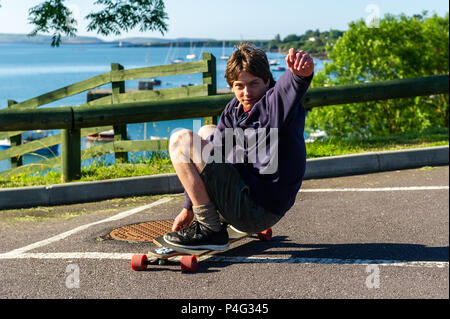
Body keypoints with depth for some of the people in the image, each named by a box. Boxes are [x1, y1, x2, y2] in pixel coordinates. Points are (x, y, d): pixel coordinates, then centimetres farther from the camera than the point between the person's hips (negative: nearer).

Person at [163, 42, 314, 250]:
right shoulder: (234, 110, 7)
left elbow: (288, 88, -44)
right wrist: (188, 208, 14)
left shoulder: (274, 103, -18)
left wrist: (301, 74, -69)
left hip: (258, 213, -9)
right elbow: (211, 155, 12)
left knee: (181, 141, -13)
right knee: (207, 133, 28)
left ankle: (210, 230, -12)